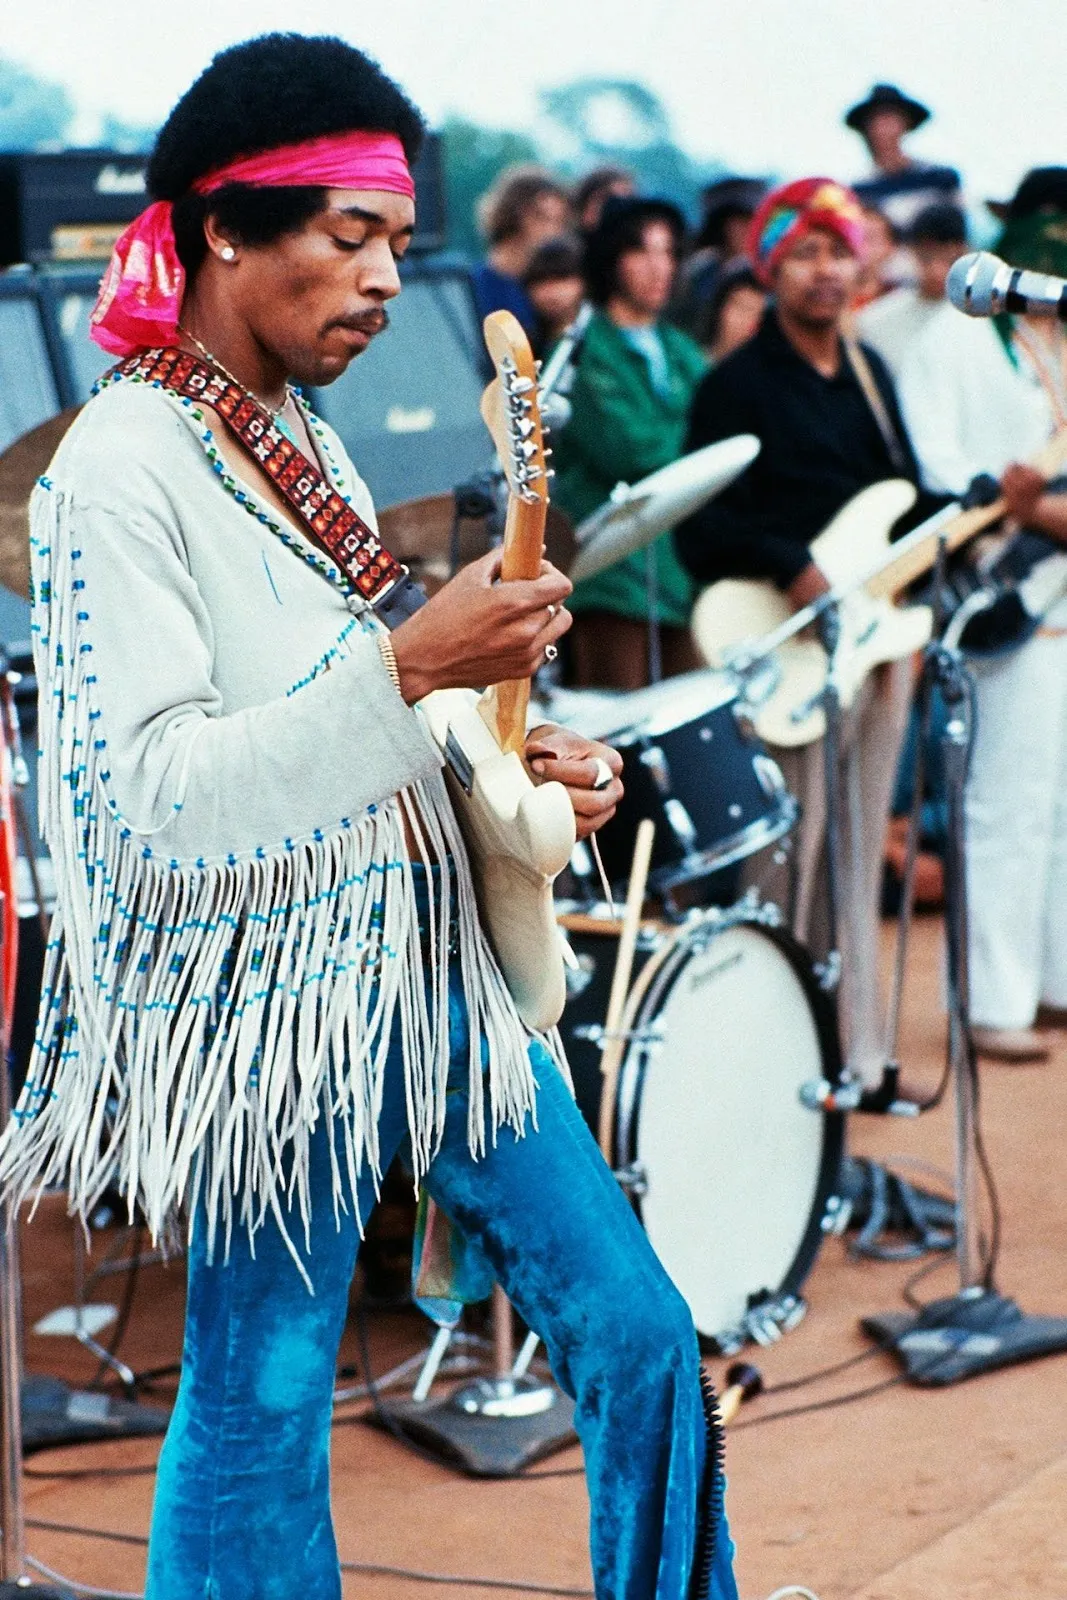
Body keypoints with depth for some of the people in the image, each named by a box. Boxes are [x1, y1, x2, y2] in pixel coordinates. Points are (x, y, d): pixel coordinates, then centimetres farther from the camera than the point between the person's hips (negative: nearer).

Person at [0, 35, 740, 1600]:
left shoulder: (306, 443, 12)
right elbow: (149, 797, -23)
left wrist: (509, 766, 4)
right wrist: (407, 664, -27)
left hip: (420, 960, 8)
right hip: (271, 1007, -8)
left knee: (637, 1334, 10)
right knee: (262, 1412, 4)